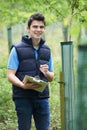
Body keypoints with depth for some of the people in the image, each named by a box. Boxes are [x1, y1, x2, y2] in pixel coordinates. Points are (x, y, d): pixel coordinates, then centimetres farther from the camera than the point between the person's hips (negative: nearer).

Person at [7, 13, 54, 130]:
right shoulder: (17, 49, -1)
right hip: (23, 98, -4)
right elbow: (10, 76, -5)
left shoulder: (47, 50, 14)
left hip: (42, 97, 4)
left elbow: (51, 78, 17)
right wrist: (23, 85, -24)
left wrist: (46, 73, -6)